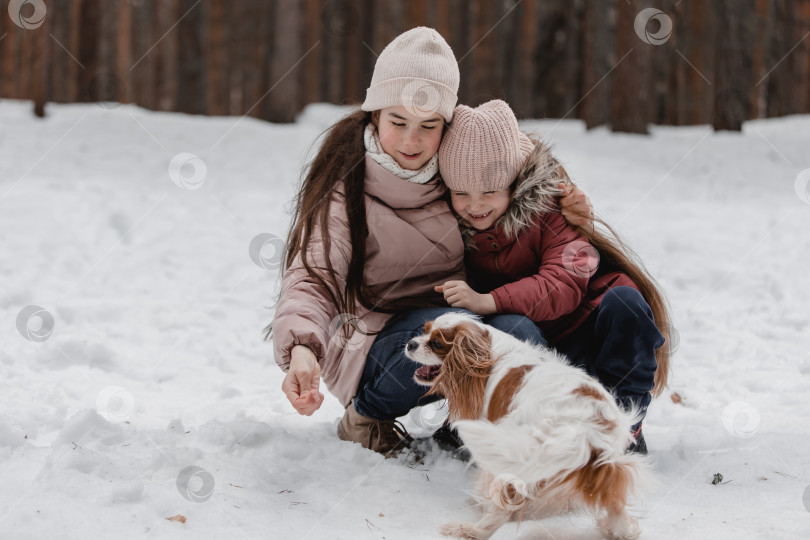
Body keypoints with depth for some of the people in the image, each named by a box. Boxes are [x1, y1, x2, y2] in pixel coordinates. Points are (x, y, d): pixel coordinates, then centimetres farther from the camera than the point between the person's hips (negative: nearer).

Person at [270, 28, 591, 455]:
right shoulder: (345, 186, -13)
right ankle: (366, 416, -8)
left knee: (519, 332, -27)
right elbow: (313, 280, -22)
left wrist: (564, 207, 1)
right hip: (372, 349, -4)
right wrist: (301, 350, -43)